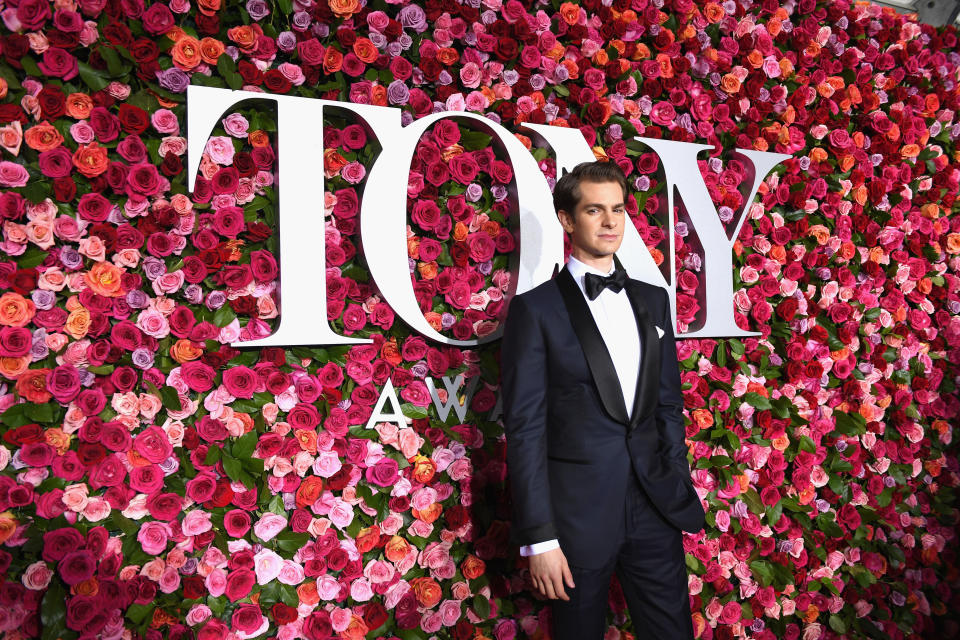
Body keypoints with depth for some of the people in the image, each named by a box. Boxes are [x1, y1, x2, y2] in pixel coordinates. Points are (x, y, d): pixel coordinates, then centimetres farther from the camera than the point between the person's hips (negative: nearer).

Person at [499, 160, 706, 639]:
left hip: (657, 508, 4)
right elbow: (525, 428, -11)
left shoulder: (652, 300, 8)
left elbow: (668, 402, 13)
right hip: (579, 514, -4)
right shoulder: (536, 308, -8)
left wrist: (679, 485, 9)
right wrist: (539, 538, -12)